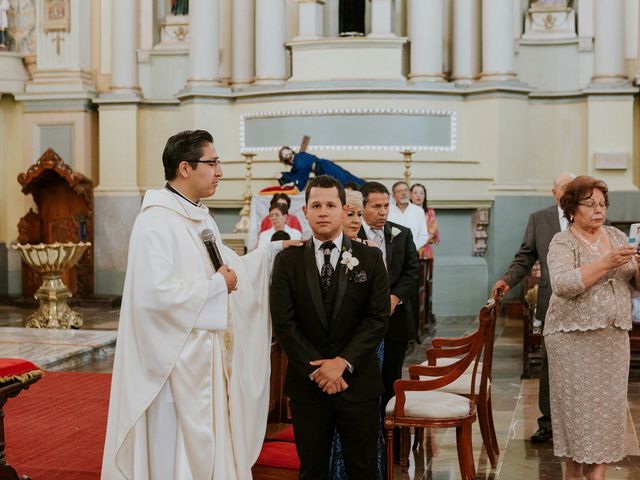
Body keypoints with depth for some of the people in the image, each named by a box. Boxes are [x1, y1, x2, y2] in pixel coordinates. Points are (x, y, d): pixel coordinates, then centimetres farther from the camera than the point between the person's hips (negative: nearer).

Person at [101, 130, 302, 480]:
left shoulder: (201, 218, 12)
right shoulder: (156, 222, -19)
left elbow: (230, 266, 23)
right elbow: (157, 293, -29)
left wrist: (275, 249, 16)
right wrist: (217, 286, -17)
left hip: (206, 354, 9)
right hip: (176, 360, -9)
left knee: (206, 443, 16)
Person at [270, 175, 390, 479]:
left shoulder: (370, 258, 3)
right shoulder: (288, 262, 3)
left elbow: (378, 317, -4)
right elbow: (283, 323, -3)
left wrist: (343, 362, -13)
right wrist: (315, 370, -11)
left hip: (357, 380, 0)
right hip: (306, 383, 0)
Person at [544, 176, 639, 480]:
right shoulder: (562, 243, -4)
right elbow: (562, 284, -21)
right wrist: (606, 263, -26)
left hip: (614, 337, 5)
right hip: (573, 337, -4)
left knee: (608, 403, 3)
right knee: (578, 403, -1)